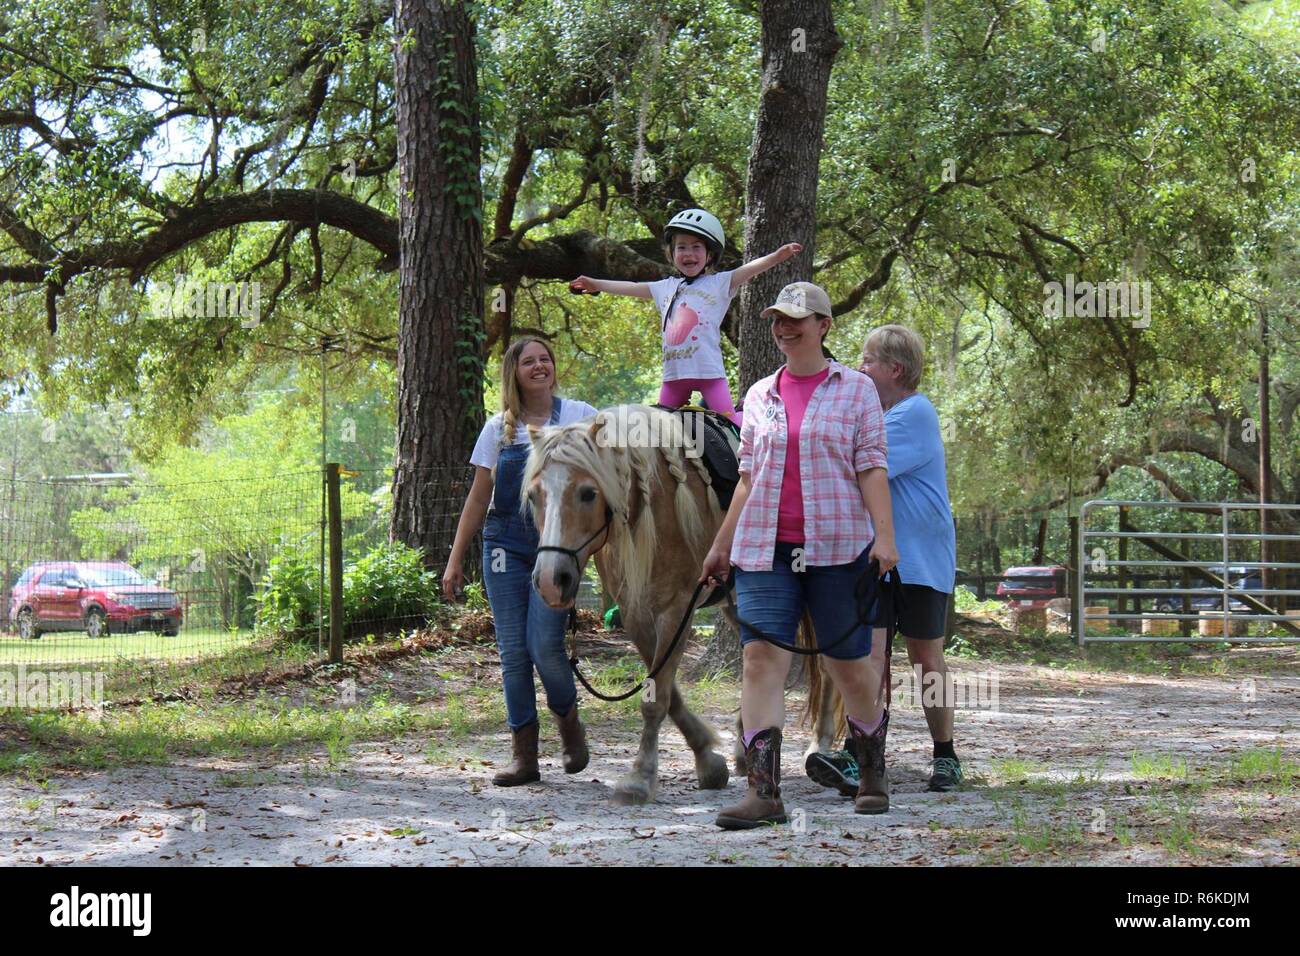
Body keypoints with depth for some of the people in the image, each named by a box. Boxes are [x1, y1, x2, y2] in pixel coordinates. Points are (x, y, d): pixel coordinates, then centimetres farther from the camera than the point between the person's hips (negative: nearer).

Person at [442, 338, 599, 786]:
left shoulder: (579, 417, 4)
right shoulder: (499, 428, 10)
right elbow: (478, 499, 12)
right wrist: (455, 560, 9)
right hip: (506, 547, 2)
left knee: (544, 644, -14)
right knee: (514, 651, 0)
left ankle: (569, 724, 14)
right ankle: (524, 755, 6)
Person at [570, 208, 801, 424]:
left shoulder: (719, 283, 1)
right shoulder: (667, 287, 16)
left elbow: (749, 270, -12)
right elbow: (633, 288, 25)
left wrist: (777, 256, -28)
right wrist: (596, 284, 31)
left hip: (709, 369, -6)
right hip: (674, 372, 6)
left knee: (727, 421, -11)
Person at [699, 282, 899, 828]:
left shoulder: (856, 389, 4)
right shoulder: (759, 396, 14)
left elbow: (871, 469, -1)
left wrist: (884, 536, -11)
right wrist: (721, 547, 15)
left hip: (836, 544, -3)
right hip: (764, 547, 3)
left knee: (850, 661, 5)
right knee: (761, 655, -10)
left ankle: (873, 772, 29)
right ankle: (763, 792, -13)